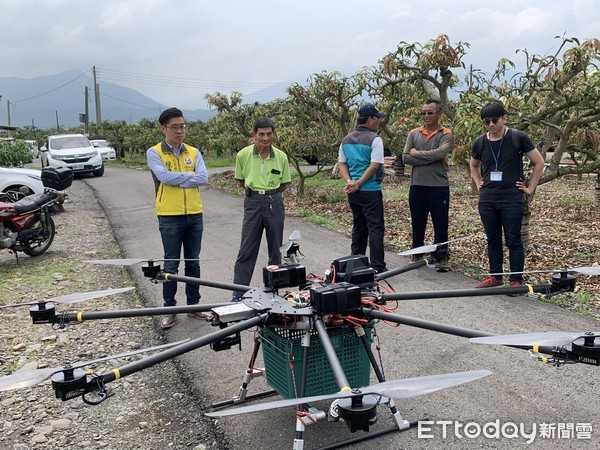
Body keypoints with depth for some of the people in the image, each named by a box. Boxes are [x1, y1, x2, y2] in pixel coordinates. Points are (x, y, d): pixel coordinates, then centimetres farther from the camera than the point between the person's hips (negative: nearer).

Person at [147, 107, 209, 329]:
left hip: (194, 215, 4)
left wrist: (176, 180, -13)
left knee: (193, 262, 12)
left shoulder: (193, 152, 7)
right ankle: (170, 309, 15)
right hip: (170, 217, -3)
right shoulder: (154, 153, -3)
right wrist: (190, 174, -9)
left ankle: (193, 304, 24)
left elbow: (203, 178, -8)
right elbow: (164, 176, -20)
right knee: (171, 264, 4)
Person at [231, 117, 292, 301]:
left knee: (275, 250, 9)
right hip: (252, 203, -1)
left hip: (274, 203, 1)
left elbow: (284, 185, 10)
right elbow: (241, 182, 10)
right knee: (246, 251, -1)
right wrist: (255, 192, 6)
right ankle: (238, 294, 5)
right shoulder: (243, 155, -3)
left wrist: (269, 193, 4)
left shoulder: (281, 157, -1)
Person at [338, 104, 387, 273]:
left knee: (359, 227, 16)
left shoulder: (346, 140, 10)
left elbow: (341, 163, 8)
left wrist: (350, 181, -4)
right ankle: (377, 267, -1)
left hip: (353, 193, 7)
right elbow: (374, 166, -18)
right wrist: (358, 184, -14)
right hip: (370, 191, -7)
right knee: (375, 227, -2)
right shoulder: (374, 140, -11)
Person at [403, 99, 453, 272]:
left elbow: (441, 152, -19)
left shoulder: (445, 134, 0)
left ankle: (441, 258, 12)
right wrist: (429, 159, -12)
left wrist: (417, 153, -9)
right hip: (417, 186, 3)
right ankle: (417, 256, 23)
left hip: (439, 186, -3)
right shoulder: (414, 133, 9)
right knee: (417, 223, 11)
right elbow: (405, 158, -2)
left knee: (440, 225, 3)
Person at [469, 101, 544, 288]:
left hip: (512, 199, -4)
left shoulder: (518, 138, -6)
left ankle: (516, 281, 8)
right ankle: (495, 277, 22)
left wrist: (530, 188, -1)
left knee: (513, 240, 0)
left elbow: (539, 162, -1)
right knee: (493, 240, 11)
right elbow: (473, 165, 25)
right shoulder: (480, 143, 5)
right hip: (487, 200, 4)